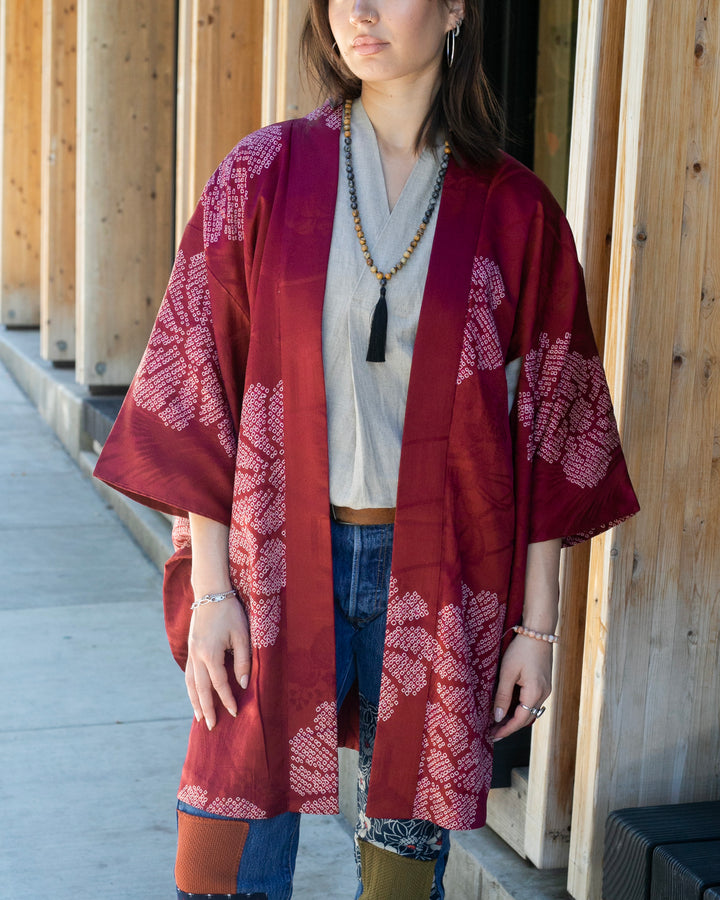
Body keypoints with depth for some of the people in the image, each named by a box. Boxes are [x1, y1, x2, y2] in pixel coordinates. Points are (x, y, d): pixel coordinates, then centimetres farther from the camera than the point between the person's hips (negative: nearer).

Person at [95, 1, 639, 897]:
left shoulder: (516, 212, -1)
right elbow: (200, 384, -1)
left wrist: (537, 625, 1)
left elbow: (548, 426, 2)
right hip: (281, 567, 0)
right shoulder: (264, 175, -1)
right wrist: (210, 588, -5)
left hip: (440, 584, 0)